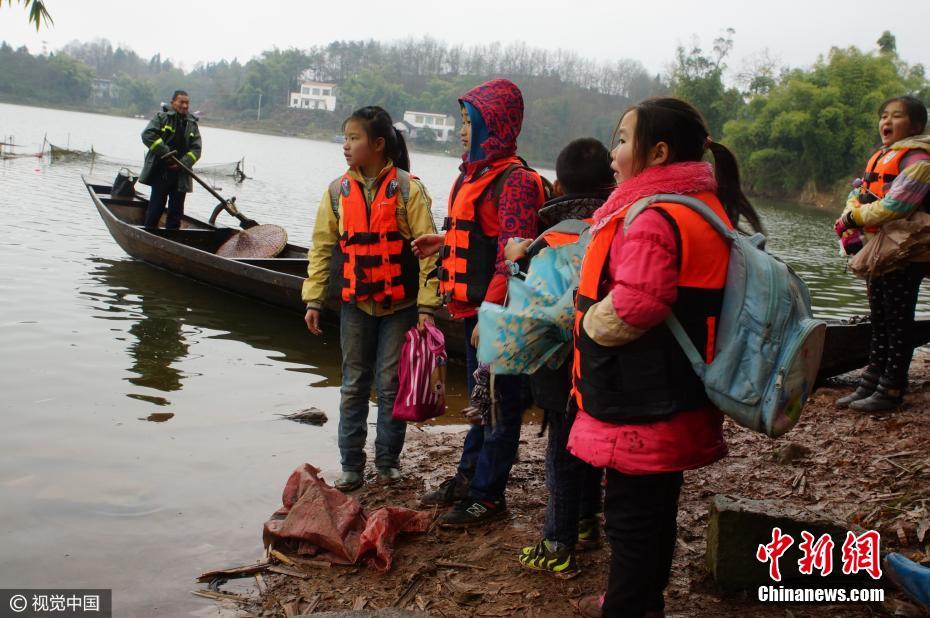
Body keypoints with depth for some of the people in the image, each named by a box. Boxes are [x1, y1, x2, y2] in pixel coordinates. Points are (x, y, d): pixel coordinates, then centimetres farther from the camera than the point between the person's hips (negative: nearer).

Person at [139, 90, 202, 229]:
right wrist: (165, 152, -17)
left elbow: (196, 148, 6)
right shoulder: (161, 117, 0)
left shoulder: (192, 124, 12)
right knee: (156, 207, 0)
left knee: (176, 212, 7)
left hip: (181, 175, 4)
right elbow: (148, 135, -11)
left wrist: (184, 163, -10)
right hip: (160, 172, -4)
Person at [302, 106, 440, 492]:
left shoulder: (407, 188, -7)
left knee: (391, 385, 5)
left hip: (399, 304, -3)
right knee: (354, 386, 9)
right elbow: (322, 248, 7)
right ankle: (351, 465, 18)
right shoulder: (338, 191, 3)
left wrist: (426, 306, -13)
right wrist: (313, 301, 3)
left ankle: (387, 461, 21)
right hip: (355, 303, 3)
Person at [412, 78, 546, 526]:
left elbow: (513, 255, -22)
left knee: (500, 404, 3)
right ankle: (468, 476, 33)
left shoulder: (515, 180, -16)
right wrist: (445, 242, 12)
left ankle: (488, 495, 13)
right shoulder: (476, 173, 13)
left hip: (497, 313, -9)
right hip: (475, 306, 9)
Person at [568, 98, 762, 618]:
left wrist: (587, 322, -12)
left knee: (632, 511, 3)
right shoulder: (704, 206, 11)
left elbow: (635, 304, -32)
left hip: (641, 407, -10)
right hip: (674, 399, 10)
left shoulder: (653, 217, -22)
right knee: (656, 505, 22)